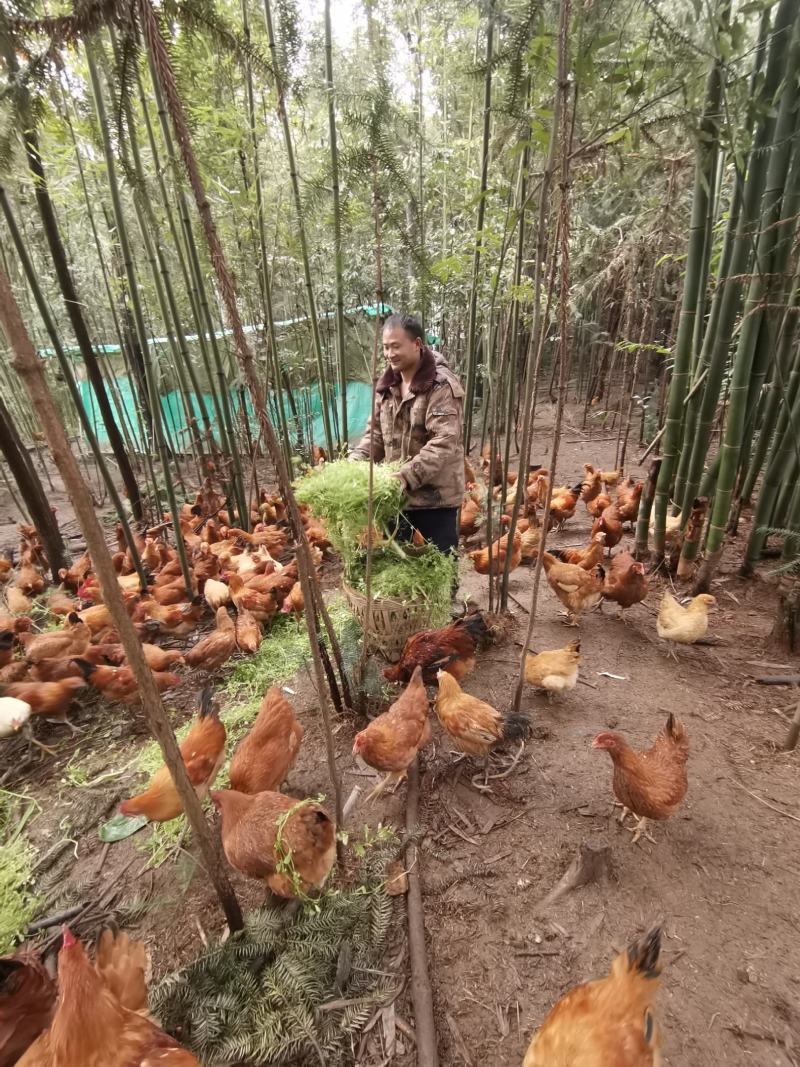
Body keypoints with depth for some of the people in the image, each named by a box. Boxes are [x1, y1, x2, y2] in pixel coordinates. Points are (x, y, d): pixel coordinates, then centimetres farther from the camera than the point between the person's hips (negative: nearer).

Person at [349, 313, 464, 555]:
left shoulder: (442, 385, -17)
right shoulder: (386, 384, 7)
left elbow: (443, 442, -25)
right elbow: (375, 432, 12)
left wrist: (407, 476, -33)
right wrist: (355, 462, -6)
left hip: (434, 495, -7)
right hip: (394, 493, 7)